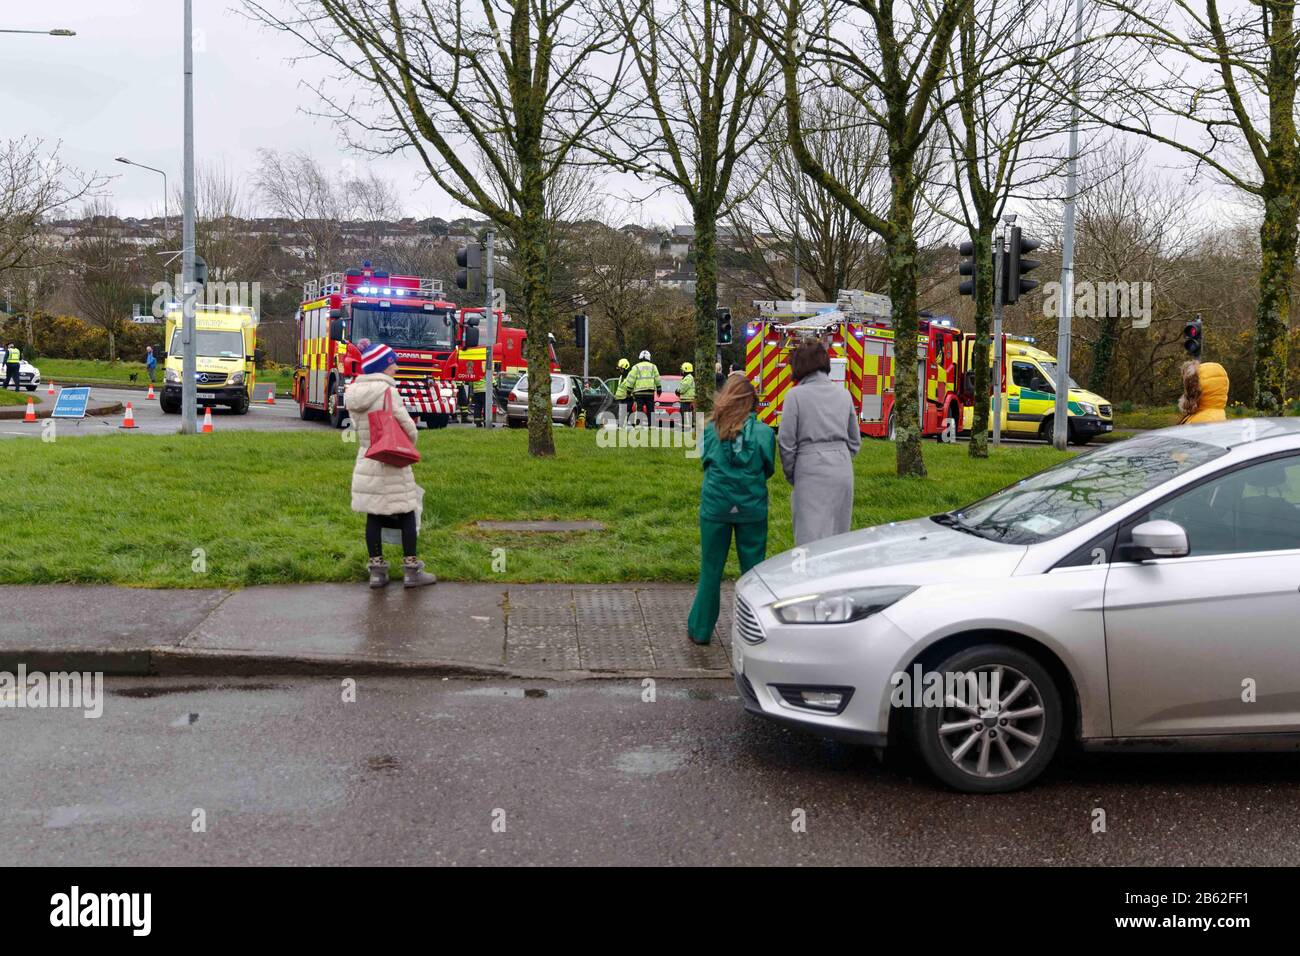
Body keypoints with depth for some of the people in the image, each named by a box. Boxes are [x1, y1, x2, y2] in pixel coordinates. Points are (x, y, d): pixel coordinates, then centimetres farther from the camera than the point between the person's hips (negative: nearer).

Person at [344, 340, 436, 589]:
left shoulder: (353, 393, 5)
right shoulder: (387, 391, -16)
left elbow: (357, 427, 10)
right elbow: (408, 428, -14)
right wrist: (407, 446, 4)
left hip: (366, 462, 7)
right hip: (392, 465, -6)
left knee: (373, 516, 9)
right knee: (407, 515, 4)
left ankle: (377, 570, 14)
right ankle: (411, 570, 7)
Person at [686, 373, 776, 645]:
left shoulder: (710, 430, -6)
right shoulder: (763, 432, -7)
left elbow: (705, 462, 6)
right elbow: (768, 469, 4)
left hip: (715, 507, 1)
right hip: (752, 508, -1)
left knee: (711, 569, 11)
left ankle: (701, 629, 18)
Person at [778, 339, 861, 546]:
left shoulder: (796, 395, -5)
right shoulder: (843, 393, 11)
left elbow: (787, 443, -4)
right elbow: (855, 441, 16)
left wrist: (790, 475, 8)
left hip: (811, 469, -5)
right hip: (843, 470, 5)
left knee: (811, 537, -4)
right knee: (838, 535, 12)